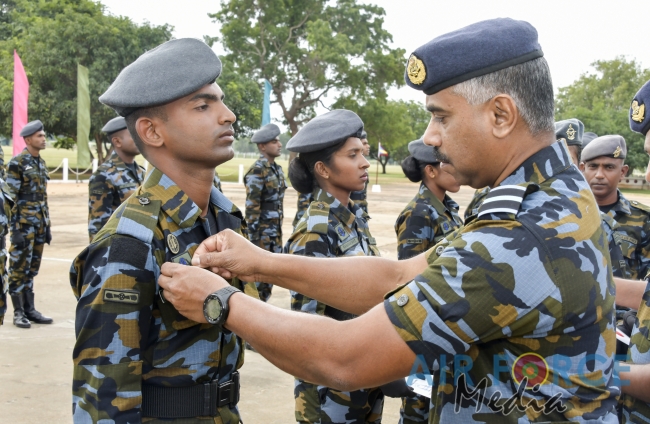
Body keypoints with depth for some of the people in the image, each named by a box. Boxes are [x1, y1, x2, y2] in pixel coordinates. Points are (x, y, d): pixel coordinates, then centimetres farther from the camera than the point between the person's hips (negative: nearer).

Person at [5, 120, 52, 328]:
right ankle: (18, 312, 7)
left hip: (39, 223, 7)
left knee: (32, 267, 12)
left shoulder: (41, 162, 12)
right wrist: (15, 229, -17)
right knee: (19, 267, 0)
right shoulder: (16, 163, -11)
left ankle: (30, 309, 19)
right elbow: (10, 198, -13)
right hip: (23, 224, -7)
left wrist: (47, 225, 15)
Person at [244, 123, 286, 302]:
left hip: (276, 232, 8)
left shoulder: (277, 168, 11)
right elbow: (251, 206, -17)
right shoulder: (257, 171, -14)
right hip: (262, 232, -8)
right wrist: (253, 237, -19)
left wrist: (279, 232, 16)